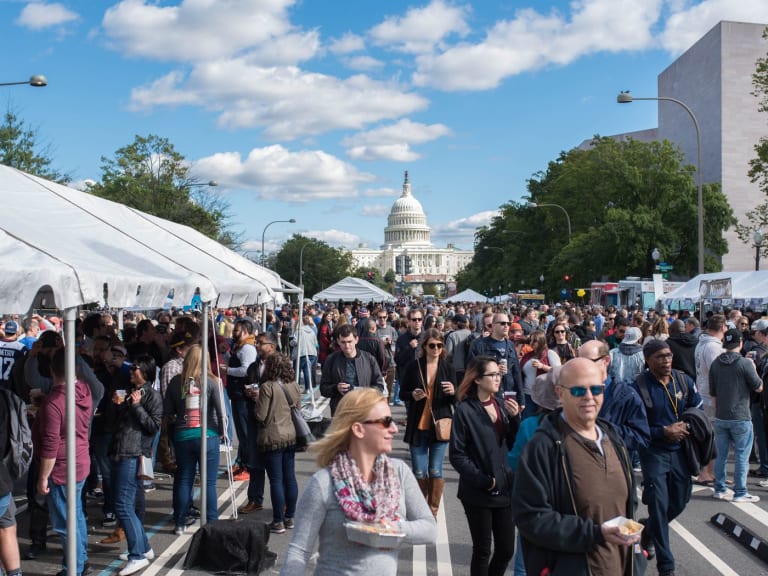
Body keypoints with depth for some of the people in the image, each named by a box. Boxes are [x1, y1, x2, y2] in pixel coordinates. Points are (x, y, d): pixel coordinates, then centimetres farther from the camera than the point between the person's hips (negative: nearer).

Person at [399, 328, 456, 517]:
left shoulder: (448, 368, 1)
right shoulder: (413, 366, -1)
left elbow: (455, 401, 4)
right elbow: (402, 393, 6)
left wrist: (453, 392, -19)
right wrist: (413, 395, -16)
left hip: (440, 425, 0)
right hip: (418, 425, 0)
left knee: (436, 471, 1)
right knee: (419, 472, 4)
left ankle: (433, 512, 14)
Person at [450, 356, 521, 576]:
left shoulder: (502, 406, 7)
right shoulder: (465, 411, -10)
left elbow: (515, 446, 6)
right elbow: (457, 455, -12)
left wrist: (515, 417, -8)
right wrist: (484, 481, -15)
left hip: (504, 489, 5)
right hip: (478, 493, -5)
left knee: (506, 550, 10)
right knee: (482, 551, 7)